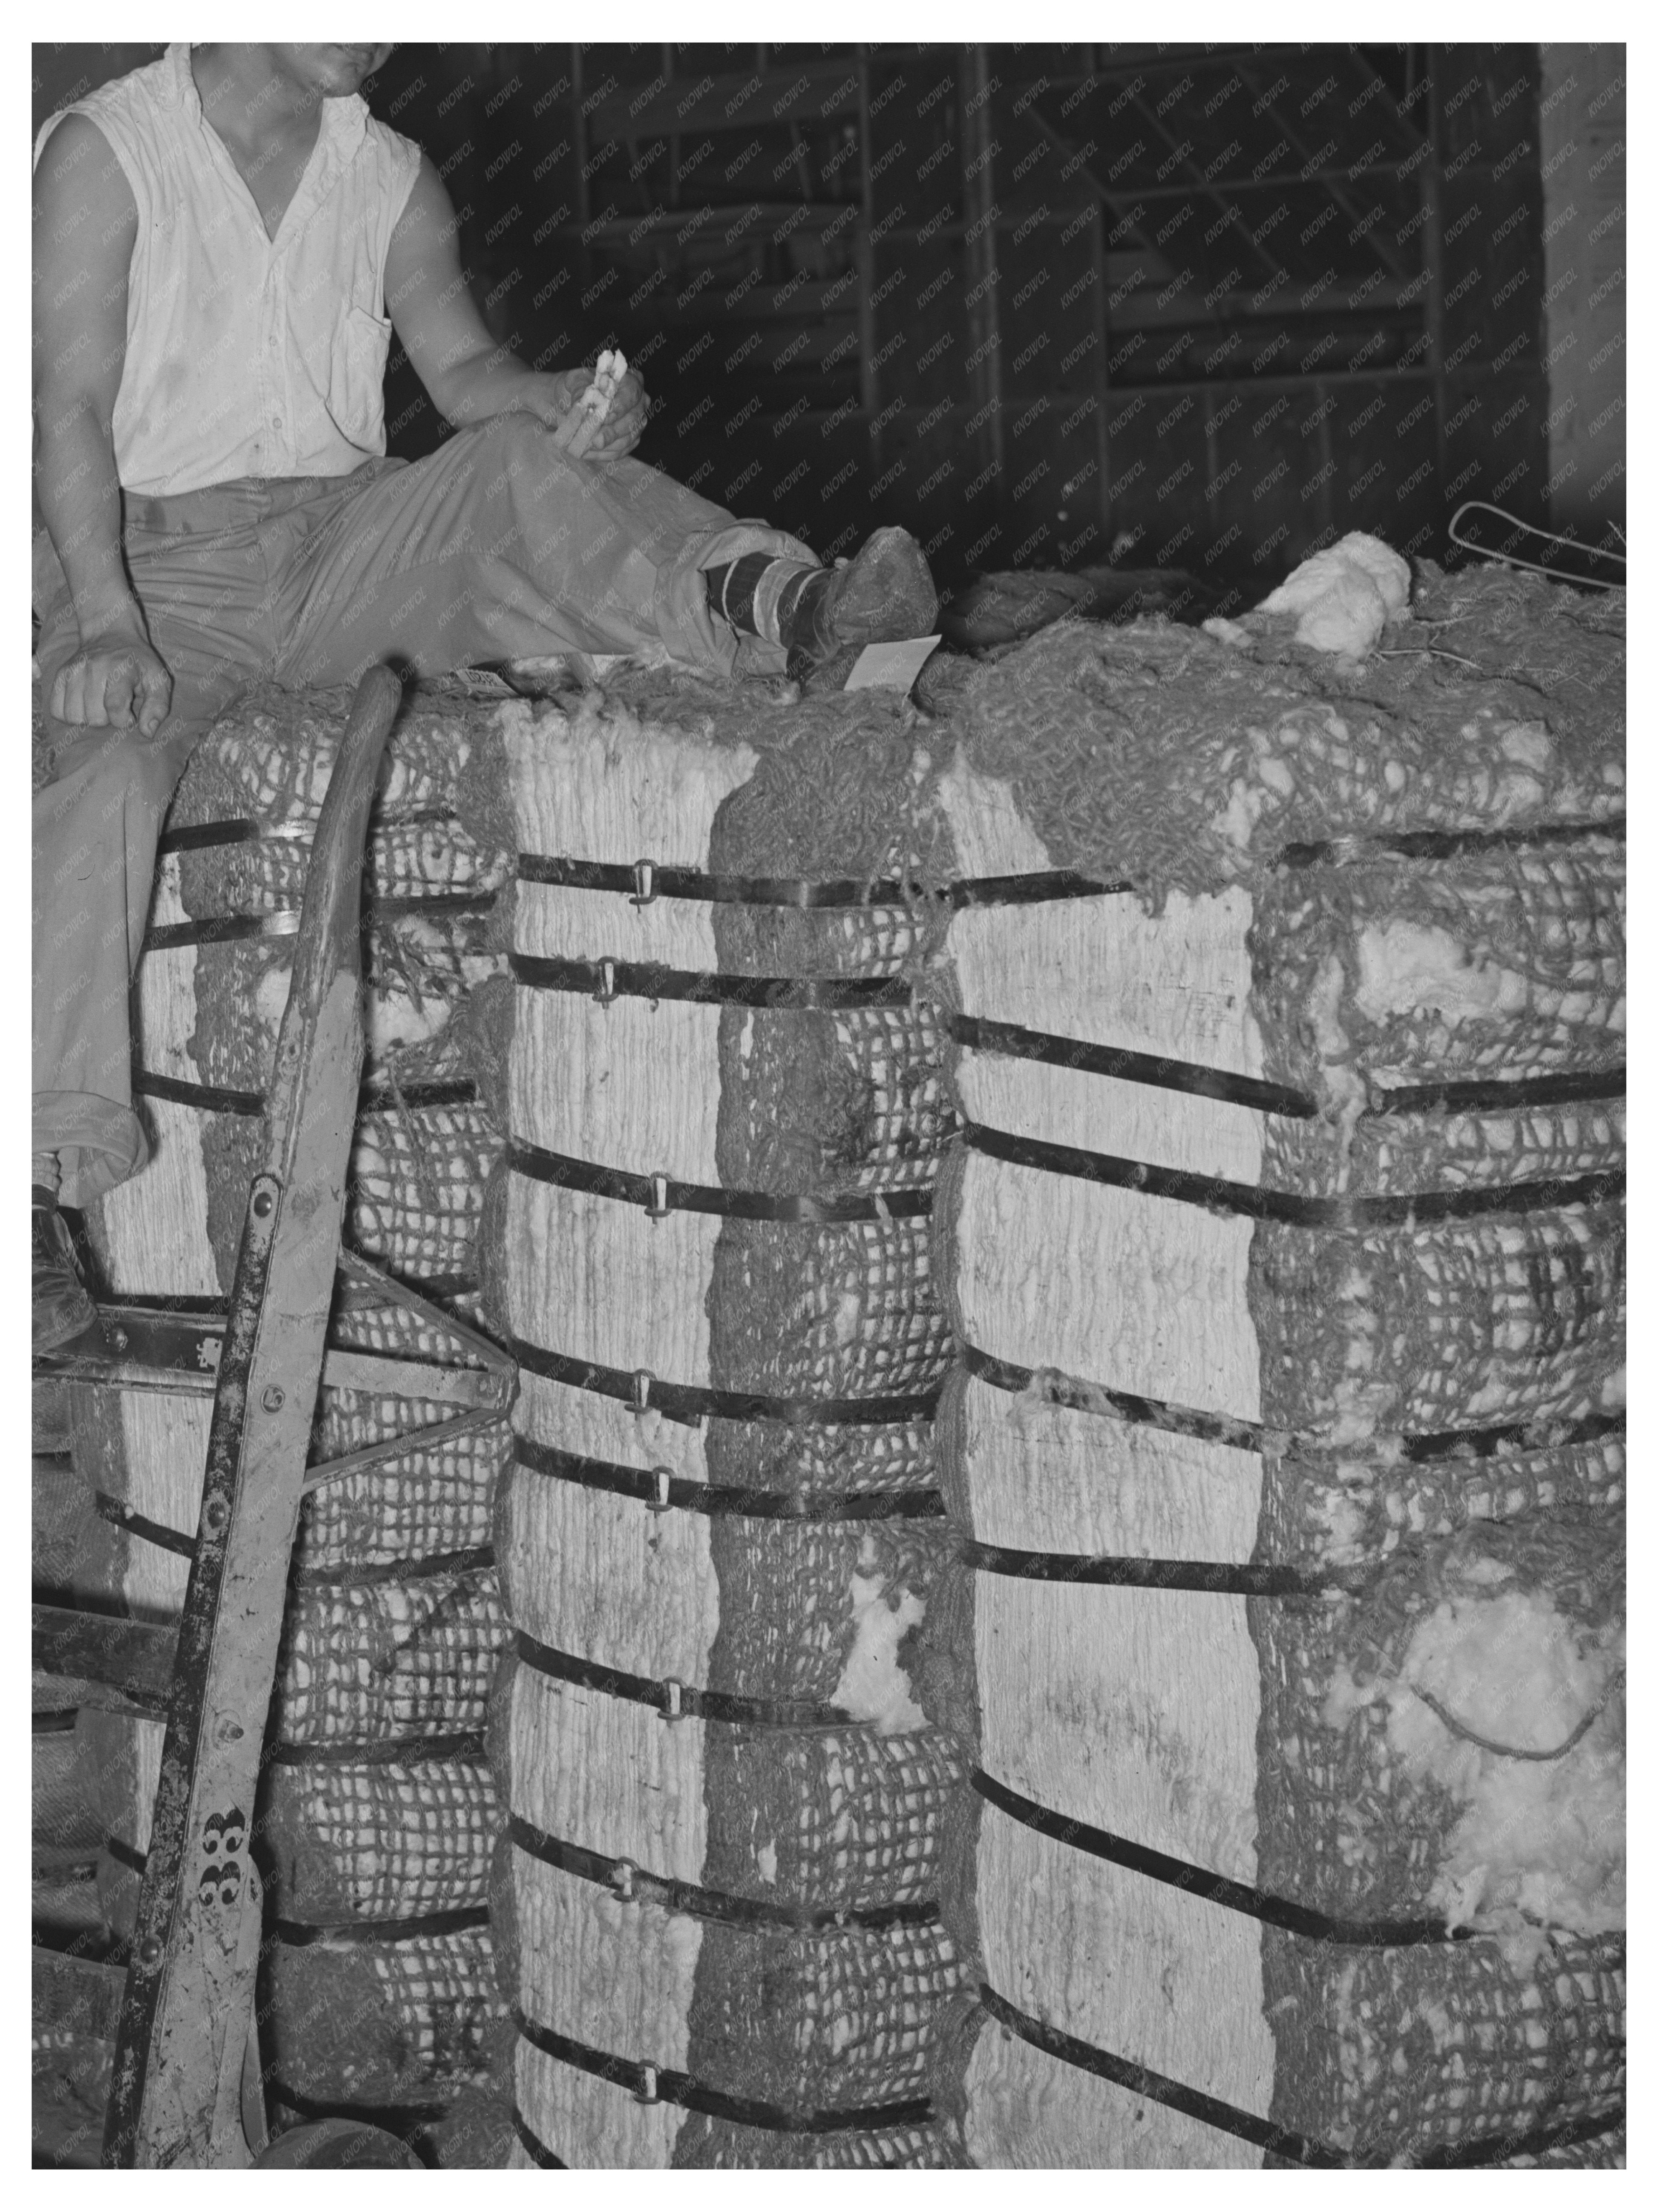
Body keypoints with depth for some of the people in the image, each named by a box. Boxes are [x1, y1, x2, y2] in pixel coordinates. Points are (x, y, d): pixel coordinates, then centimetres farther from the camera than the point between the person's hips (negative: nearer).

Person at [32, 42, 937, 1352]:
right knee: (111, 772, -31)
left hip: (348, 541, 4)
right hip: (161, 562, -4)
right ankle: (41, 1190, -35)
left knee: (514, 465, -24)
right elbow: (73, 405, -12)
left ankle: (784, 609, -46)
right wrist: (106, 617, -26)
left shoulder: (391, 178, 11)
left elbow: (462, 370, 9)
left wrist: (567, 399, -16)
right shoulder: (102, 154, -3)